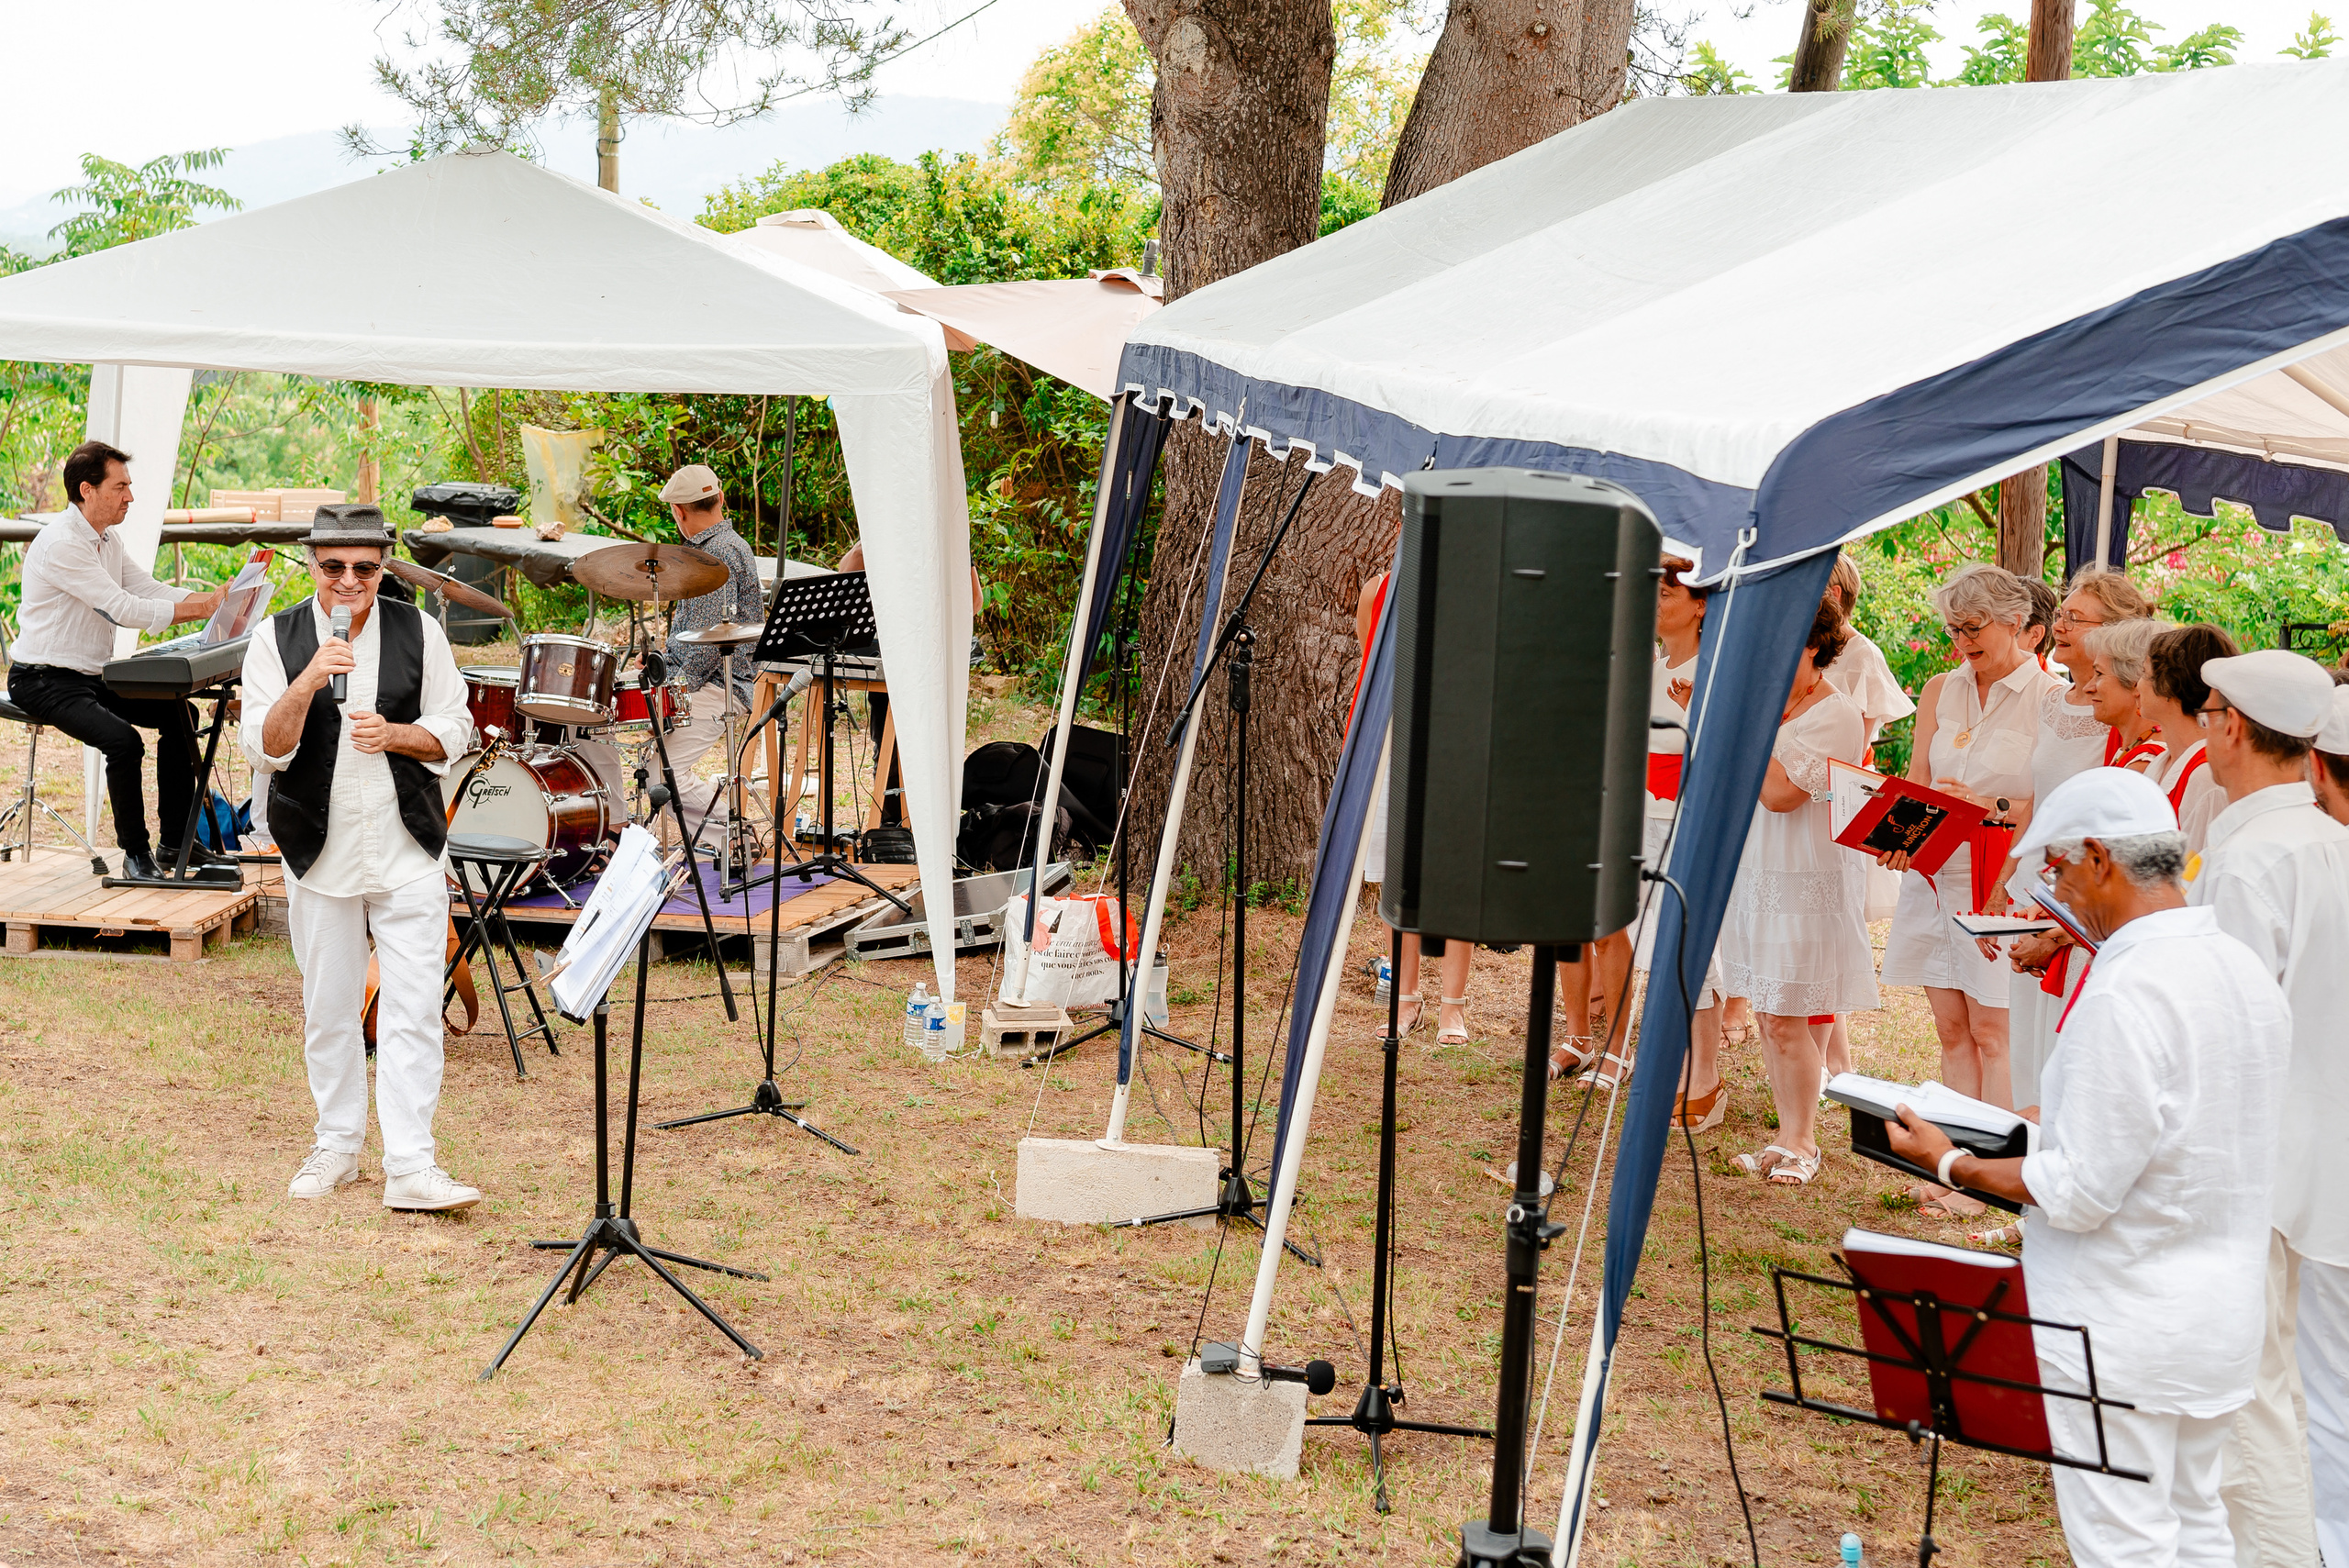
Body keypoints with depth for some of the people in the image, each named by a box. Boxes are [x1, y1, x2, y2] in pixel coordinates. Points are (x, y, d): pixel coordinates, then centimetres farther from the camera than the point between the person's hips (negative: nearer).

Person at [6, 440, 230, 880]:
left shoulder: (107, 540, 11)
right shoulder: (60, 543, -21)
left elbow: (149, 590, 6)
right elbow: (126, 610, -25)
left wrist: (215, 598, -10)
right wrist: (203, 608, -22)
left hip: (93, 677, 10)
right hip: (45, 681, -10)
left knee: (178, 712, -1)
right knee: (123, 741, -29)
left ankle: (176, 842, 5)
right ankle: (136, 852, -12)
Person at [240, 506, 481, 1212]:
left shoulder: (419, 631, 1)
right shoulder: (277, 639, -1)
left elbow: (453, 733, 4)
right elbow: (264, 750, -9)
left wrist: (392, 734, -15)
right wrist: (307, 684, -25)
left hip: (409, 854, 0)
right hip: (321, 854, 0)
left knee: (413, 1013, -5)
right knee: (328, 1009, 11)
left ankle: (411, 1167, -4)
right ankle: (338, 1147, 26)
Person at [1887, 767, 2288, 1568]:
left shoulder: (2124, 997, -24)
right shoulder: (2246, 970, 3)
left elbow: (2080, 1193, -21)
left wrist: (1952, 1162, -8)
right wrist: (2059, 1133, 17)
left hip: (2123, 1327, -9)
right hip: (2221, 1312, 9)